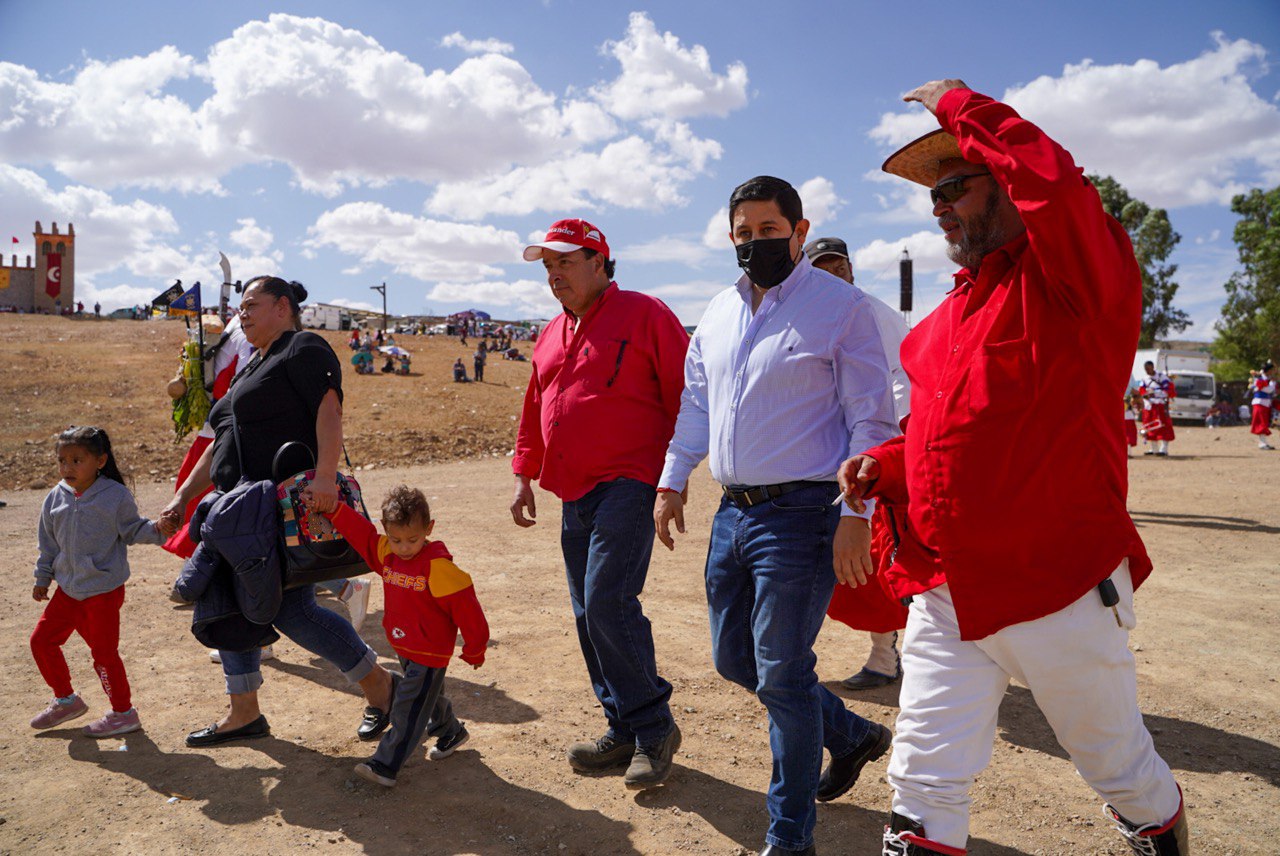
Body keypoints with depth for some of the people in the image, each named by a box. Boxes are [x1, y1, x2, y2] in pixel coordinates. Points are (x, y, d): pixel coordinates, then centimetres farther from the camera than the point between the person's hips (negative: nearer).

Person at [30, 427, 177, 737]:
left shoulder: (116, 495, -12)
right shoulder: (56, 498, 2)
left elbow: (132, 531, -4)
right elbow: (48, 542, 13)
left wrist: (156, 530, -24)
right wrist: (43, 579, 18)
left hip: (104, 590, -6)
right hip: (68, 589, 6)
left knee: (104, 651, -1)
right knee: (42, 640, 11)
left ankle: (123, 713, 15)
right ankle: (65, 700, 33)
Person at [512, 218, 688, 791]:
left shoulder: (643, 315, -3)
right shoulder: (552, 336, 20)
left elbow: (684, 395, -7)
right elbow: (535, 414, 26)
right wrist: (525, 477, 21)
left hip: (627, 485, -8)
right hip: (574, 495, 8)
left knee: (607, 602, -17)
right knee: (588, 615, 8)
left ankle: (654, 727, 0)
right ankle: (624, 732, 20)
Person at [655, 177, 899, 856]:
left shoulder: (841, 305, -7)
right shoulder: (719, 313, 13)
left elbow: (872, 419, -10)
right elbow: (696, 404, 21)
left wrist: (856, 513, -17)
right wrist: (672, 481, 16)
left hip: (801, 513, -7)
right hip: (733, 512, 8)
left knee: (781, 675, -2)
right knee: (733, 658, 16)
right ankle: (852, 735, 39)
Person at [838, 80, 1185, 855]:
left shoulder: (1082, 282, -10)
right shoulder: (948, 317, 12)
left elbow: (1059, 185, -32)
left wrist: (960, 105, -17)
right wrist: (885, 464, 3)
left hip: (1059, 585, -5)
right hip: (944, 591, 6)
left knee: (1121, 766, 19)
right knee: (927, 781, 7)